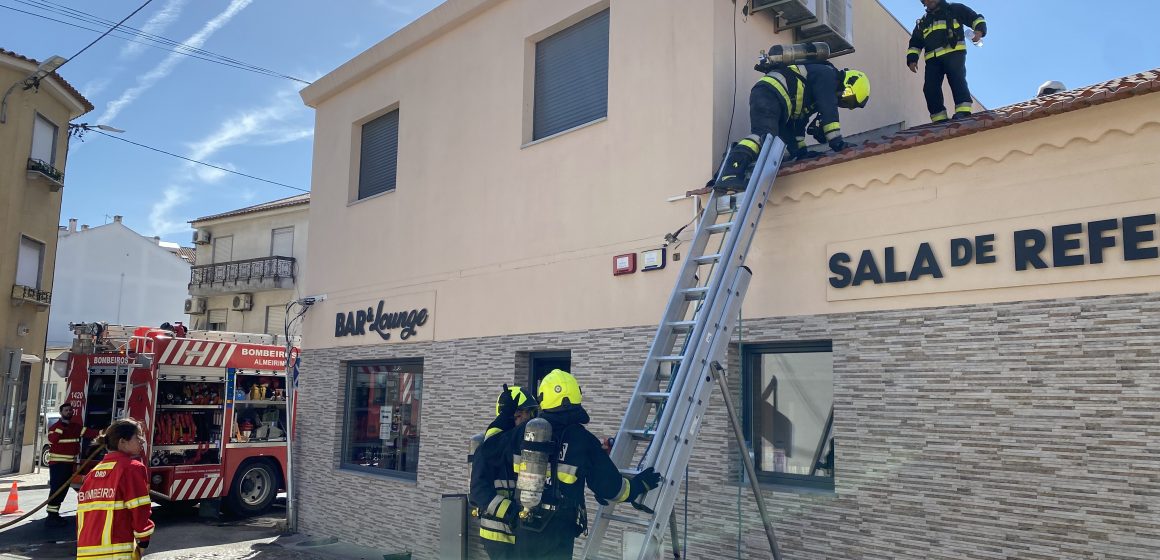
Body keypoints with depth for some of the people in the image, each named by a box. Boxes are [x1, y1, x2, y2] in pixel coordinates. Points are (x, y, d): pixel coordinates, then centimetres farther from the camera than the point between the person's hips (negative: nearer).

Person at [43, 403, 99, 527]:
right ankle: (51, 516, -7)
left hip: (70, 463, 6)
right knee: (56, 488, -10)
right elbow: (52, 439, -21)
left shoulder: (76, 426, 11)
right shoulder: (54, 427, -3)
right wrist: (60, 427, -20)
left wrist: (101, 433, -19)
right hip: (57, 463, -6)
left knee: (63, 489, 11)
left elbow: (88, 432, -3)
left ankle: (55, 513, 20)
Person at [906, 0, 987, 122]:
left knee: (957, 80, -23)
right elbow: (915, 44, 29)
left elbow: (976, 19, 14)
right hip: (933, 58, 4)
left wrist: (979, 30, -8)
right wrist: (912, 59, 11)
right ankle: (939, 119, -12)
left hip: (953, 53, -4)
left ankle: (963, 112, -32)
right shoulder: (922, 22, 29)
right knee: (930, 88, -12)